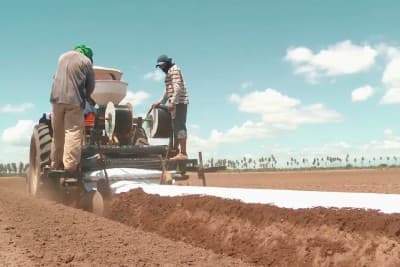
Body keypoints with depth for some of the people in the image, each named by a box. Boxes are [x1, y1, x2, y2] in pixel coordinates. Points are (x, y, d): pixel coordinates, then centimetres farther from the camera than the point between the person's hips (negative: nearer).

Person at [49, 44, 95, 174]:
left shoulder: (63, 56, 20)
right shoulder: (86, 61, 2)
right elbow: (91, 84, 3)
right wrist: (87, 97, 24)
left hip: (57, 98, 6)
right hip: (73, 99, -5)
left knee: (57, 133, 12)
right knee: (73, 132, -8)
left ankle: (56, 163, 18)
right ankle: (70, 165, -14)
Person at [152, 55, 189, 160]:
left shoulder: (174, 69, -6)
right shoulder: (169, 72, 25)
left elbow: (177, 87, -18)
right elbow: (167, 90, 30)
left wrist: (172, 102, -25)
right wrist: (159, 102, 26)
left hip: (178, 102, -10)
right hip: (176, 103, 10)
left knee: (179, 126, -15)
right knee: (176, 127, 12)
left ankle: (183, 153, -20)